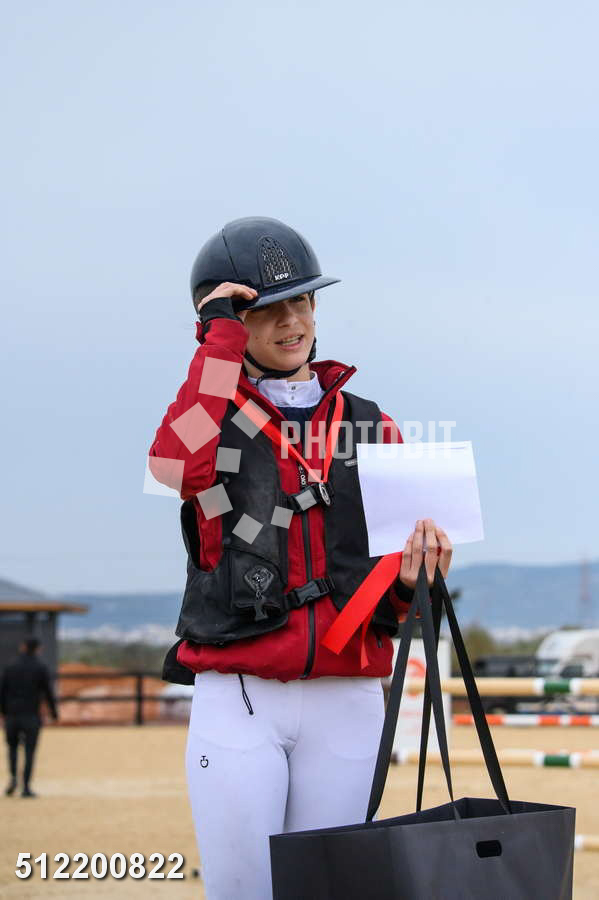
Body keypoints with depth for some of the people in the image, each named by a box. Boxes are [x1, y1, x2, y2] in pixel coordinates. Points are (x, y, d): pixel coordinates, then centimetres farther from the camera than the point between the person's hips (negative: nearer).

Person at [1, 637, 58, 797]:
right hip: (31, 716, -2)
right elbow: (48, 692, -4)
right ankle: (26, 788, -2)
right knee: (29, 752, 4)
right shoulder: (41, 668, -3)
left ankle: (13, 778, 0)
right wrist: (54, 713, 7)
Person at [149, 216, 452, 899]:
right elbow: (175, 465, -19)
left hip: (344, 700, 2)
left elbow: (392, 562, 14)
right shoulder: (207, 413, 7)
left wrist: (410, 578, -11)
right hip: (235, 699, -2)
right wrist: (221, 337, -13)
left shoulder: (369, 427, 15)